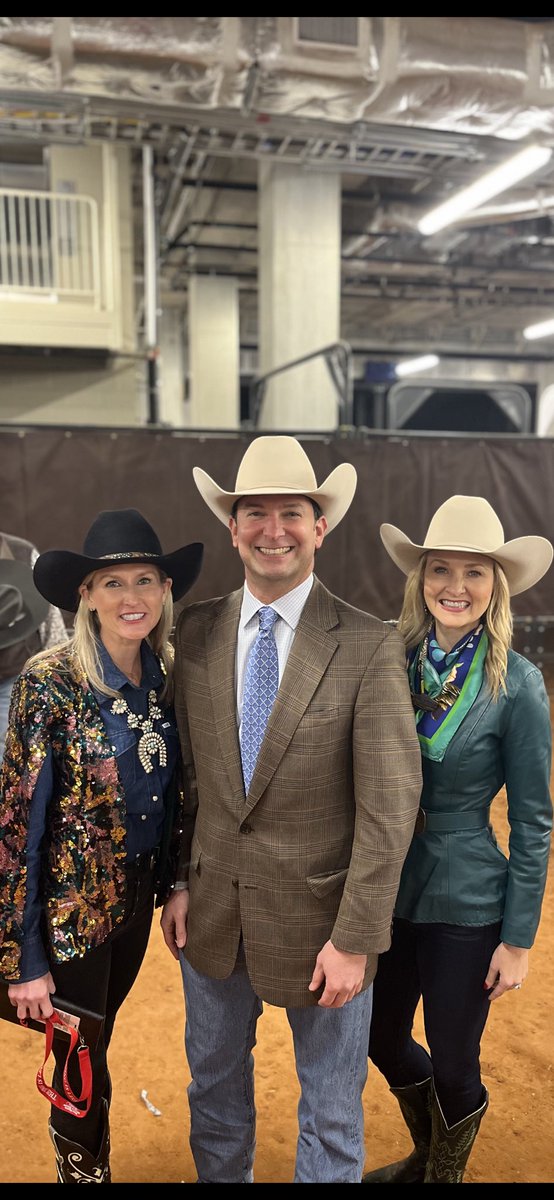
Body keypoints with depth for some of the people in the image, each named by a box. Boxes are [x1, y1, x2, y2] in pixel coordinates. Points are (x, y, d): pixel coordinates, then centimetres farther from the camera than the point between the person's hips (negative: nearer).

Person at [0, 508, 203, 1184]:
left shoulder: (167, 678, -4)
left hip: (139, 898, 5)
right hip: (73, 906, -5)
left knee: (94, 1049, 24)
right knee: (82, 1072, 12)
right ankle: (85, 1170, 39)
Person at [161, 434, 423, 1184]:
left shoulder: (371, 647, -16)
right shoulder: (196, 634, -3)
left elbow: (390, 805, -16)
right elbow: (188, 772, 5)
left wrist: (354, 939, -16)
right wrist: (181, 882, 3)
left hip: (320, 919, -4)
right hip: (213, 914, 4)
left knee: (331, 1118, 18)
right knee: (214, 1087, 27)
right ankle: (221, 1177, 54)